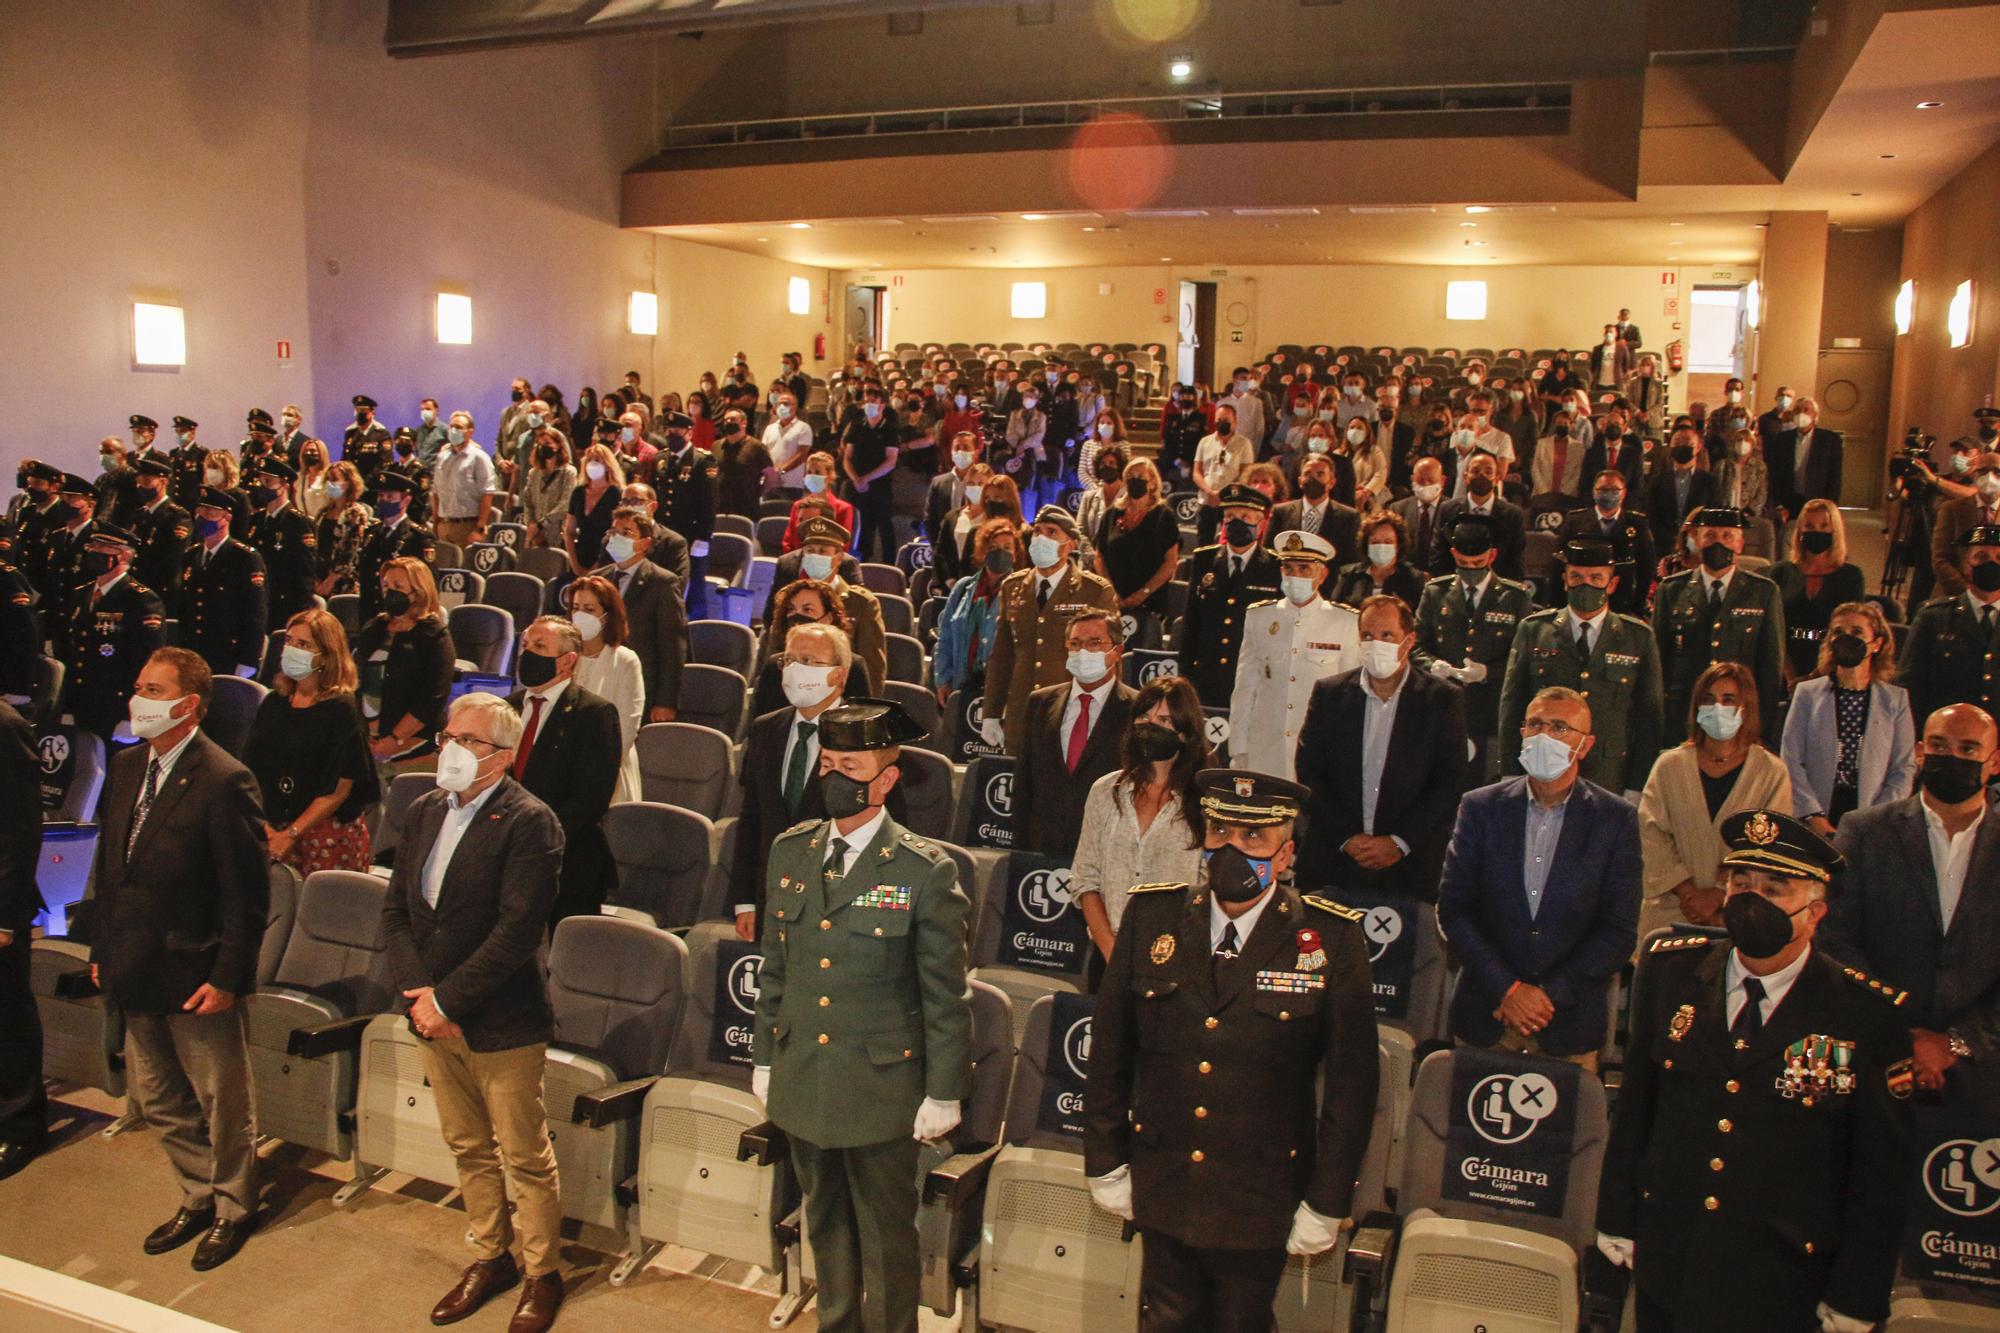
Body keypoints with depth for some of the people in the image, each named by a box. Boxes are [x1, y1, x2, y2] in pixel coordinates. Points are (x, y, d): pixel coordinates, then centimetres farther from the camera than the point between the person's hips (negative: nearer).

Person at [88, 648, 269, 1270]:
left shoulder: (223, 781, -20)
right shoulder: (126, 765, 5)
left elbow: (248, 893, -18)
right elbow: (107, 865, 13)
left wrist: (227, 978, -18)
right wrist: (102, 950, 10)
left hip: (196, 977, -8)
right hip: (137, 973, 8)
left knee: (221, 1103, 11)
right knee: (156, 1101, 22)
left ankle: (233, 1209, 32)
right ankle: (198, 1197, 41)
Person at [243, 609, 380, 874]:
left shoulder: (342, 709, -7)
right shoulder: (274, 703, 9)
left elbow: (339, 789, -11)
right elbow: (250, 770, 7)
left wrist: (291, 834, -14)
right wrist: (262, 824, -7)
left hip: (328, 835, -4)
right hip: (272, 830, 4)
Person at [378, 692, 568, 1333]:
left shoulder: (529, 823, -17)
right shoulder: (422, 812, 6)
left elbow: (517, 930, -22)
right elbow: (396, 911, 5)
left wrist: (448, 999, -19)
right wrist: (418, 992, -8)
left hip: (502, 1025, -6)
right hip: (433, 1015, 7)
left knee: (524, 1155, 8)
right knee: (468, 1148, 20)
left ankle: (542, 1273, 26)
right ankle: (490, 1257, 38)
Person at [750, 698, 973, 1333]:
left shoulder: (925, 871, -13)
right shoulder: (789, 852, 2)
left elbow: (946, 995, -9)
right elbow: (774, 969, 11)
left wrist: (943, 1094, -7)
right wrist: (764, 1059, 12)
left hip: (880, 1089, -5)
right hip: (801, 1084, 5)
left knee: (886, 1234, 10)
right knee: (826, 1223, 22)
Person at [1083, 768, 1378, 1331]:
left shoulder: (1332, 938, -12)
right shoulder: (1151, 914, -6)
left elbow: (1351, 1083, -7)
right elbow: (1110, 1048, 1)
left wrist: (1327, 1202, -5)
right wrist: (1105, 1163, 4)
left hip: (1261, 1201, -2)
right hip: (1162, 1189, 2)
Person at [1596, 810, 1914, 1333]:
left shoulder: (1869, 1016, -11)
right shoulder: (1669, 970, -3)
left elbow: (1881, 1172, -5)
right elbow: (1635, 1104, 4)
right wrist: (1616, 1218, 6)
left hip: (1783, 1286, -2)